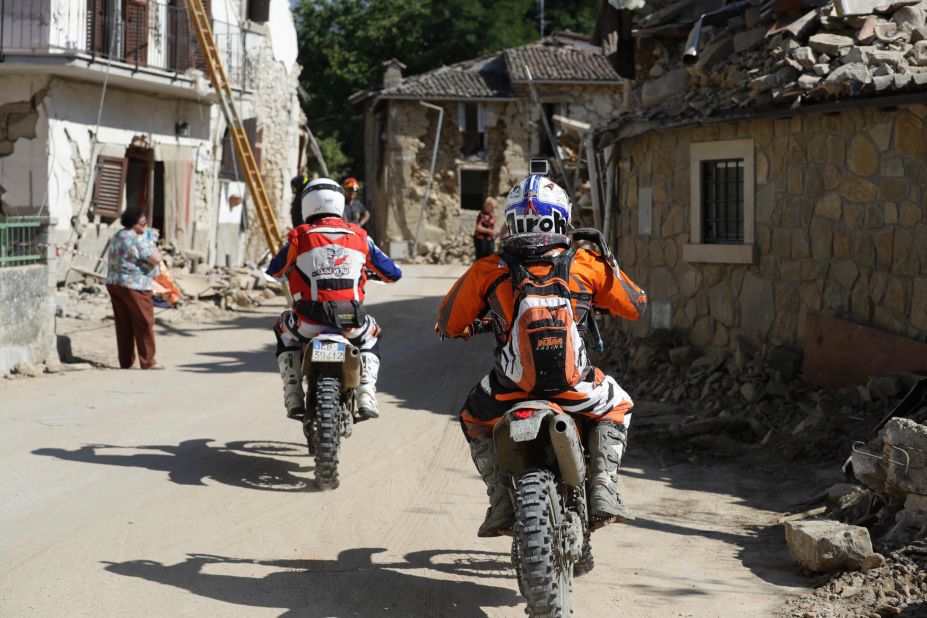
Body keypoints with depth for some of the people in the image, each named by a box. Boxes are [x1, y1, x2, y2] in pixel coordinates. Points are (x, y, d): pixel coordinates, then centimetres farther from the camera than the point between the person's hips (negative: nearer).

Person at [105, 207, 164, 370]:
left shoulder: (117, 236, 14)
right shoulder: (136, 240, -16)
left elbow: (111, 261, 22)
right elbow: (156, 259, -18)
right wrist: (153, 247, 0)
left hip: (113, 283, 9)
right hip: (134, 285, -9)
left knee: (123, 324, 11)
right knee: (144, 323, -2)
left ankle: (125, 361, 13)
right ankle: (147, 361, 0)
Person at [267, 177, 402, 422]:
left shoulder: (299, 238, 4)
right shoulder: (359, 237, 8)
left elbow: (273, 271, 22)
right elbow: (393, 273, 17)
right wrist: (371, 269, 40)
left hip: (310, 323, -1)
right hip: (351, 325, 1)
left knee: (284, 330, 33)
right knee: (371, 335, 36)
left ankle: (294, 398, 21)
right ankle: (366, 396, 16)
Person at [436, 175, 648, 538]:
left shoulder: (487, 271, 4)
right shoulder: (587, 265, 4)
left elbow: (448, 324, 13)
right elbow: (635, 305, 18)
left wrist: (469, 328, 37)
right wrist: (596, 301, 39)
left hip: (511, 388, 0)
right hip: (572, 386, 0)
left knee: (474, 420, 32)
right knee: (617, 407, 31)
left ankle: (501, 501, 18)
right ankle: (603, 488, 13)